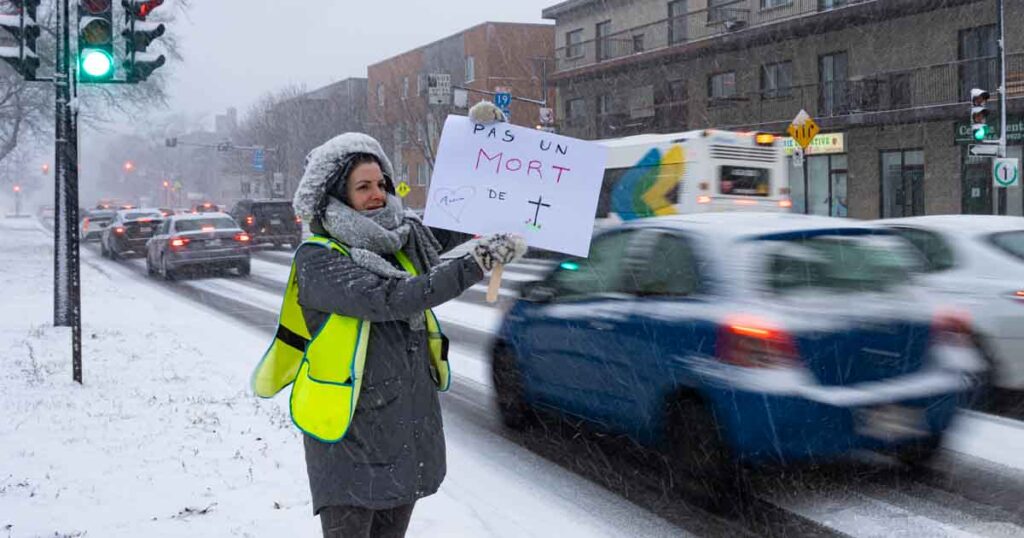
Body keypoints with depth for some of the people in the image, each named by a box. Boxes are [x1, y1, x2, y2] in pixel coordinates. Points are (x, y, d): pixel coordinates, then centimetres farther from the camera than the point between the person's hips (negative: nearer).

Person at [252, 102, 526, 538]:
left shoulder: (403, 237, 4)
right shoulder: (317, 259, -15)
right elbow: (391, 299, -27)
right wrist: (478, 263, -29)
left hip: (411, 426, 6)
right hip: (350, 435, -6)